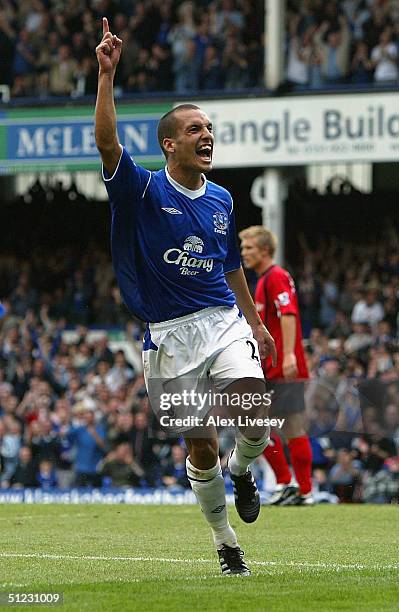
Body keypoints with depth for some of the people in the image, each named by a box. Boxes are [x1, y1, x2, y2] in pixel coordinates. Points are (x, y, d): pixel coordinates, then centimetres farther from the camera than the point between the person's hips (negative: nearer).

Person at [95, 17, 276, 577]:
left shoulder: (221, 200, 11)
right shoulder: (144, 190, -4)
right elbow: (107, 143, -22)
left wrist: (256, 322, 26)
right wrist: (108, 75, -31)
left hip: (224, 321, 3)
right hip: (171, 335, -3)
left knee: (256, 413, -21)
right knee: (201, 447, 0)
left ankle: (241, 471, 13)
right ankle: (225, 542, 18)